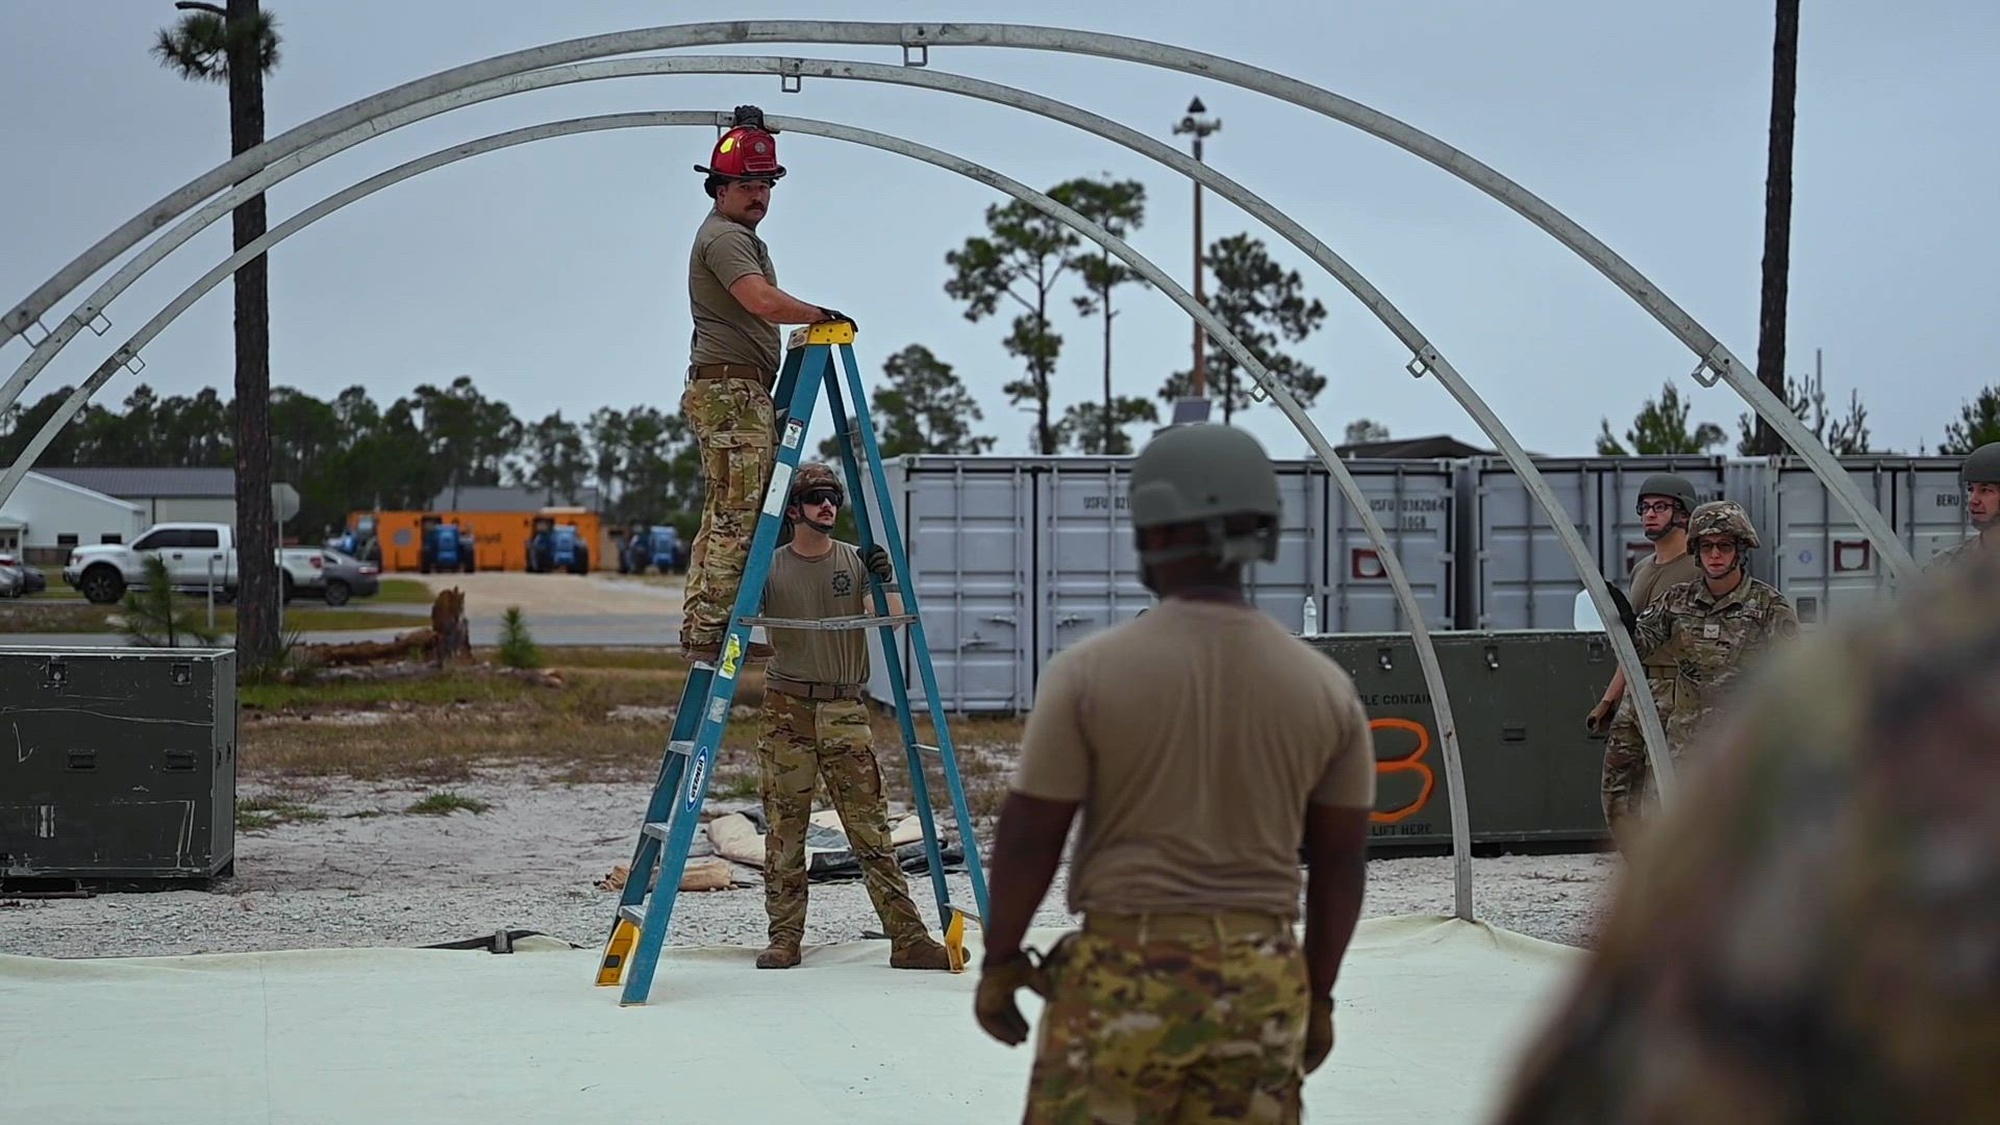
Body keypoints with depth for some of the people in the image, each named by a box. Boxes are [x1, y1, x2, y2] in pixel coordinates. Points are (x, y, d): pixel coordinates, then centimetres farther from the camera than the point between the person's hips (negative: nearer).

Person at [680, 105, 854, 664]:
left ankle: (702, 627, 10)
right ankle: (708, 630, -17)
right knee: (736, 516, -14)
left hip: (742, 393, 11)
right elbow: (763, 301, -25)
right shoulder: (723, 236, -11)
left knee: (724, 518, 10)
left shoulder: (738, 235, 24)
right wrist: (822, 316, -14)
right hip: (732, 391, -11)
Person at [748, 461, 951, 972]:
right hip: (787, 706, 0)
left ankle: (908, 937, -6)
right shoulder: (770, 567, 3)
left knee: (870, 828, -4)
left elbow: (891, 623, 0)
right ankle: (784, 938, 9)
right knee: (785, 830, 1)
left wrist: (886, 583, -16)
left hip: (845, 709, 0)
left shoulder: (856, 561, 7)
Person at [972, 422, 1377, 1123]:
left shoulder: (1090, 670, -10)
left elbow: (1028, 836, -7)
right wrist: (1316, 994, 15)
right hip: (1258, 983, 3)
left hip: (1122, 979, -3)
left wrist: (999, 962, 6)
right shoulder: (1323, 685, 0)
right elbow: (1340, 861, 5)